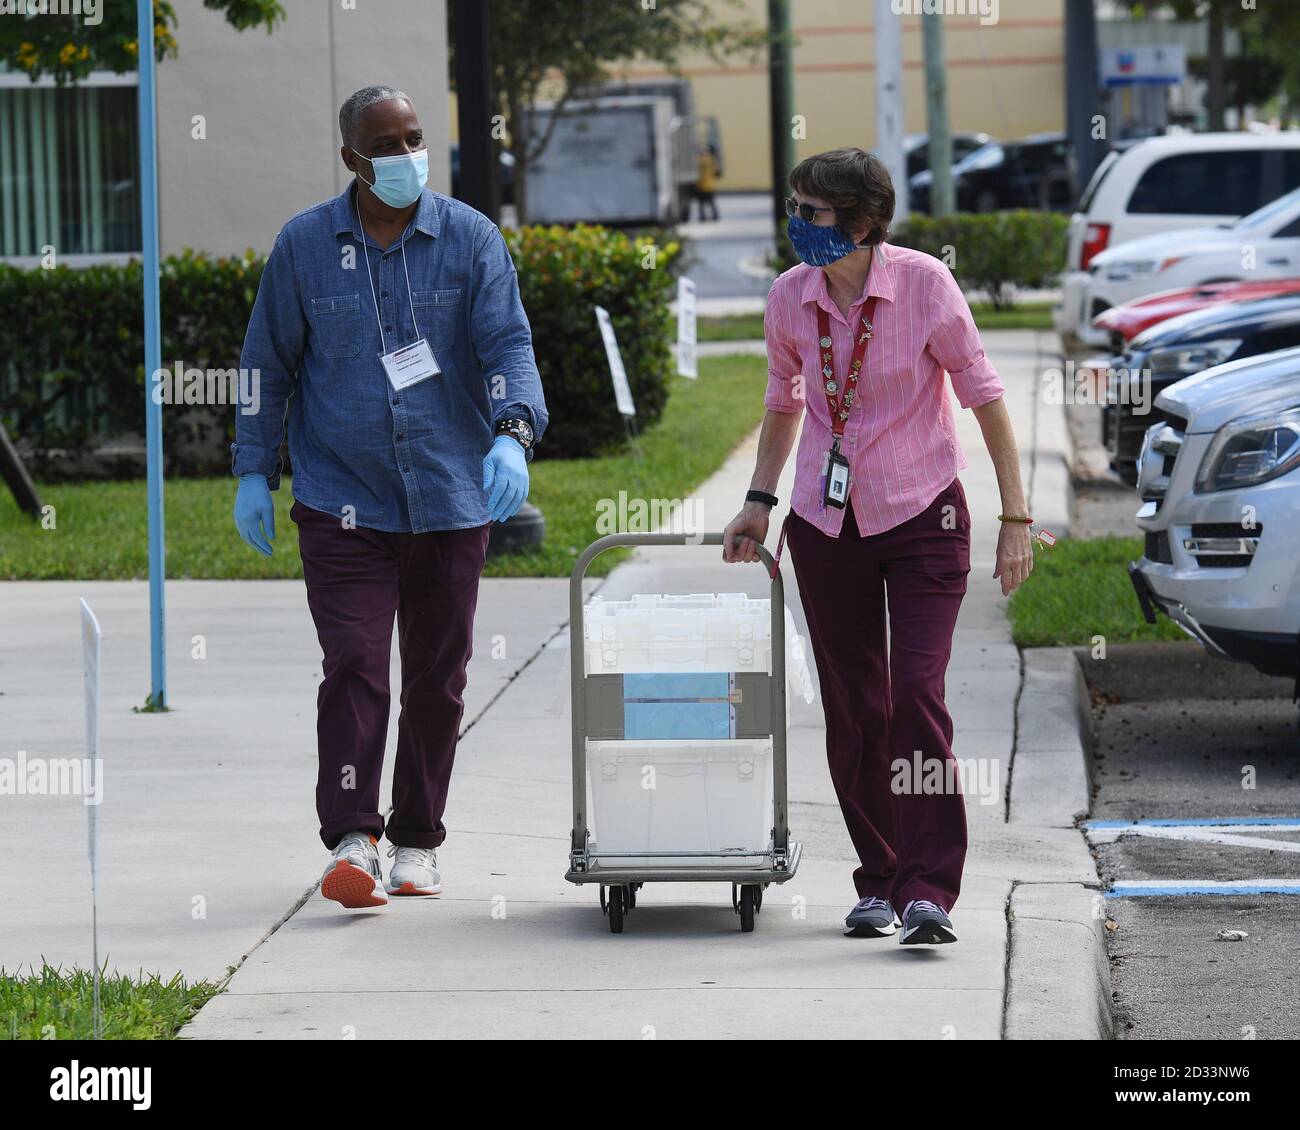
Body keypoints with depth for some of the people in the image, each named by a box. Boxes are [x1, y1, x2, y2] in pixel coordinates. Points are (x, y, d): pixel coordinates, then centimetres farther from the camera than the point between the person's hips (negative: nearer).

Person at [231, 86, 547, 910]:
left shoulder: (470, 240, 2)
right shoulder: (305, 246, 2)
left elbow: (509, 345, -6)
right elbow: (268, 364, 9)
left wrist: (513, 434, -24)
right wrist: (254, 473, 6)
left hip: (451, 501, 2)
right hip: (341, 502, -2)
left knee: (438, 678, 8)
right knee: (354, 664, -14)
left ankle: (417, 842, 19)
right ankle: (351, 842, -18)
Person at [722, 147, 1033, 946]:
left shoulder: (925, 286, -14)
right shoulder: (791, 298, -2)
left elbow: (985, 398, -8)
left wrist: (1016, 518, -8)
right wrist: (759, 503, 13)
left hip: (922, 519, -4)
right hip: (827, 522, 4)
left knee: (918, 695, -15)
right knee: (854, 709, 6)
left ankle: (929, 891, -14)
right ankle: (880, 882, 18)